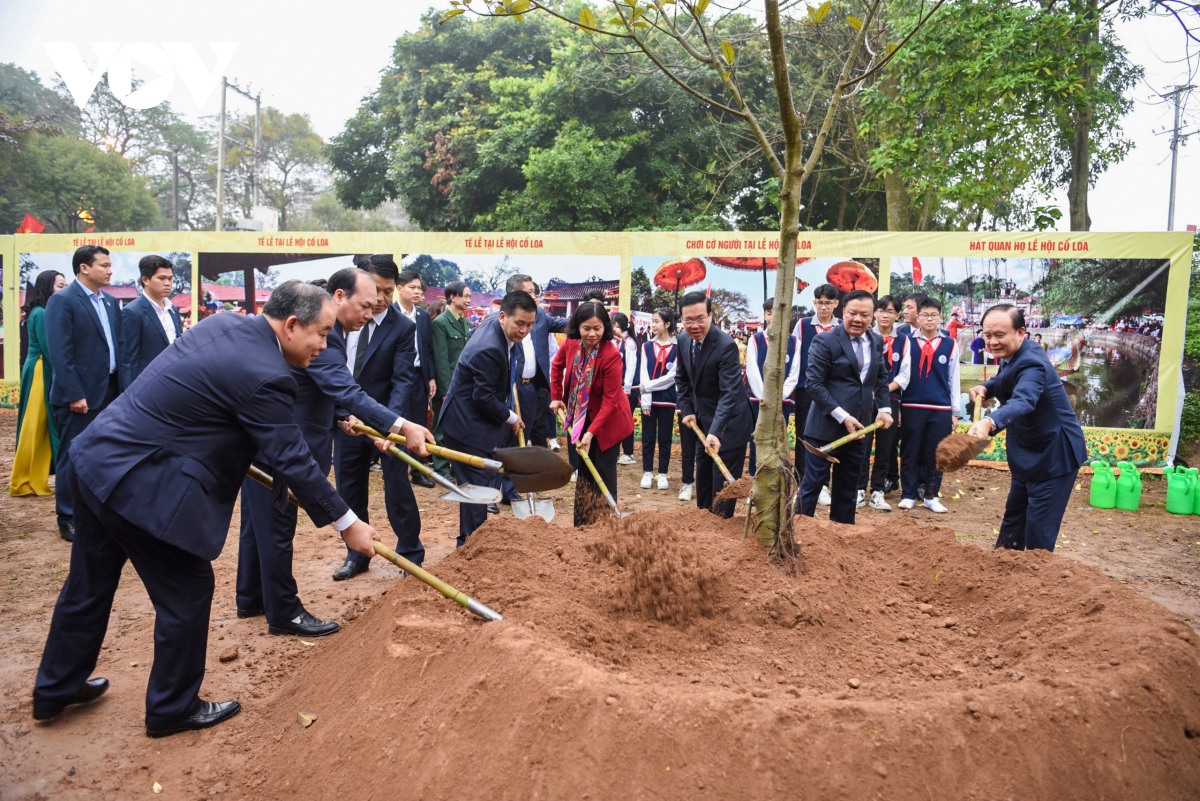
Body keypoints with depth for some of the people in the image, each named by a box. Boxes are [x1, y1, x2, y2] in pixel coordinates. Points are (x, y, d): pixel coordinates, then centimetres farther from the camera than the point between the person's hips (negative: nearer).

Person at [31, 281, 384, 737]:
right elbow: (292, 461, -17)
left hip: (96, 457, 10)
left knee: (89, 585, 24)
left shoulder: (225, 323, 5)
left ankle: (55, 690, 43)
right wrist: (346, 523, -9)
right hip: (140, 483, -10)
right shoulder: (264, 375, -22)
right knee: (187, 591, 7)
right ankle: (172, 708, 24)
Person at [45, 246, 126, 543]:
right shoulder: (62, 301, -9)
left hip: (109, 392, 7)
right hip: (79, 395, -7)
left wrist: (122, 385, 5)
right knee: (73, 458, 2)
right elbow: (59, 352, -16)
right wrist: (74, 394, -20)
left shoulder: (110, 302, 13)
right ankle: (68, 519, 12)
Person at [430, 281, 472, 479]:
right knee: (443, 429, 4)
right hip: (447, 387, -6)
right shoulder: (440, 323, -9)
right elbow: (441, 360, -14)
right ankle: (441, 469, 13)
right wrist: (447, 390, -17)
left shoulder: (466, 323, 12)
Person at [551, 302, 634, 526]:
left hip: (607, 420, -6)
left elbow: (610, 399, -25)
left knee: (604, 471, -3)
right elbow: (557, 366, 11)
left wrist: (591, 432, -27)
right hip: (579, 417, 6)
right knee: (584, 470, 14)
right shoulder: (571, 344, -11)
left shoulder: (612, 354, -27)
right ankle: (583, 523, 26)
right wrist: (556, 397, 9)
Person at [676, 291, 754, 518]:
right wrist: (687, 409, -1)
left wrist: (715, 431, -42)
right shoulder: (683, 339, -6)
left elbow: (730, 392, -34)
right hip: (702, 420, 7)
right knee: (703, 474, 19)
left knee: (723, 479, -1)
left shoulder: (725, 345, -28)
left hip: (728, 422, -7)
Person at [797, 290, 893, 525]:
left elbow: (881, 378, 21)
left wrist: (884, 408, 5)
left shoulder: (876, 342, 8)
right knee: (813, 482, 2)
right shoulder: (825, 341, -12)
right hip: (826, 426, -6)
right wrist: (842, 416, -19)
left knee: (848, 485, 15)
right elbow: (814, 384, -15)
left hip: (858, 426, 6)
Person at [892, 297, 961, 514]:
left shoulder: (950, 344, 4)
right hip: (912, 406, -1)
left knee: (935, 454, 6)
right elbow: (903, 374, -2)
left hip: (941, 409, 1)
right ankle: (908, 495, 16)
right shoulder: (909, 341, 2)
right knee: (910, 453, 6)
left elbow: (954, 380, 7)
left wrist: (955, 412, 6)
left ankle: (931, 496, 17)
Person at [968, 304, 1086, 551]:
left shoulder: (1031, 364, -29)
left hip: (1055, 457, -10)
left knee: (1038, 537, -6)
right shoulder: (1012, 355, -1)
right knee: (1012, 521, 21)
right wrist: (986, 387, -4)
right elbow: (1006, 381, 20)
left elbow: (1023, 400, -49)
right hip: (1029, 455, 10)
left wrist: (989, 422, -69)